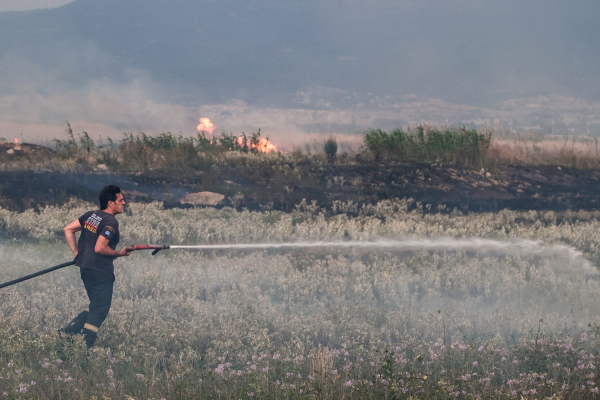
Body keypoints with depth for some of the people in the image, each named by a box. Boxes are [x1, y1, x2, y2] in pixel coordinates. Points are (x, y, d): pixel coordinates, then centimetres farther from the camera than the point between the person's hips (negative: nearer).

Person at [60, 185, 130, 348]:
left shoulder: (91, 215, 11)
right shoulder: (110, 222, -15)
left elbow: (68, 229, 12)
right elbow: (99, 248, -22)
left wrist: (77, 254, 13)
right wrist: (119, 254, -7)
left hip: (85, 267, 9)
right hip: (101, 271, -9)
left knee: (95, 307, 20)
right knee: (99, 310, -2)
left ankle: (67, 331, 10)